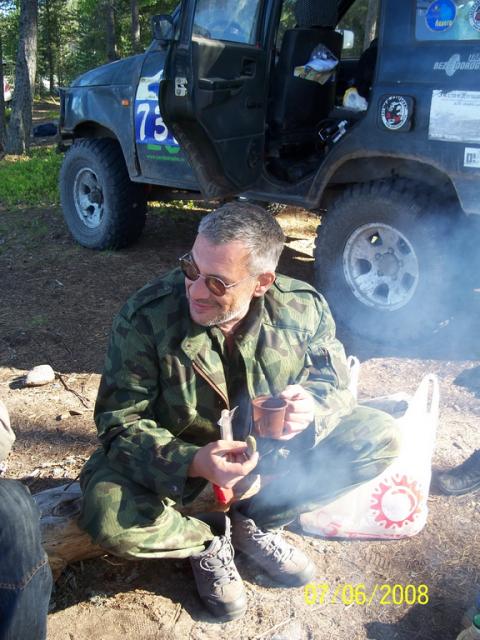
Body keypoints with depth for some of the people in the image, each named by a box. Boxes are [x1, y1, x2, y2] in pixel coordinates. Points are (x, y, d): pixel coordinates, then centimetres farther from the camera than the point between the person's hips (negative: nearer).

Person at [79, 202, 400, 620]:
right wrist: (191, 462, -39)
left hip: (270, 445, 3)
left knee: (381, 439, -9)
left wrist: (312, 405, -26)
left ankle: (254, 522, 2)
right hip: (176, 458, -2)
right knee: (108, 517, -32)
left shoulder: (303, 307, -17)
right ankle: (209, 538, 3)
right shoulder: (146, 317, -25)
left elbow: (334, 377, -1)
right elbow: (120, 422, -21)